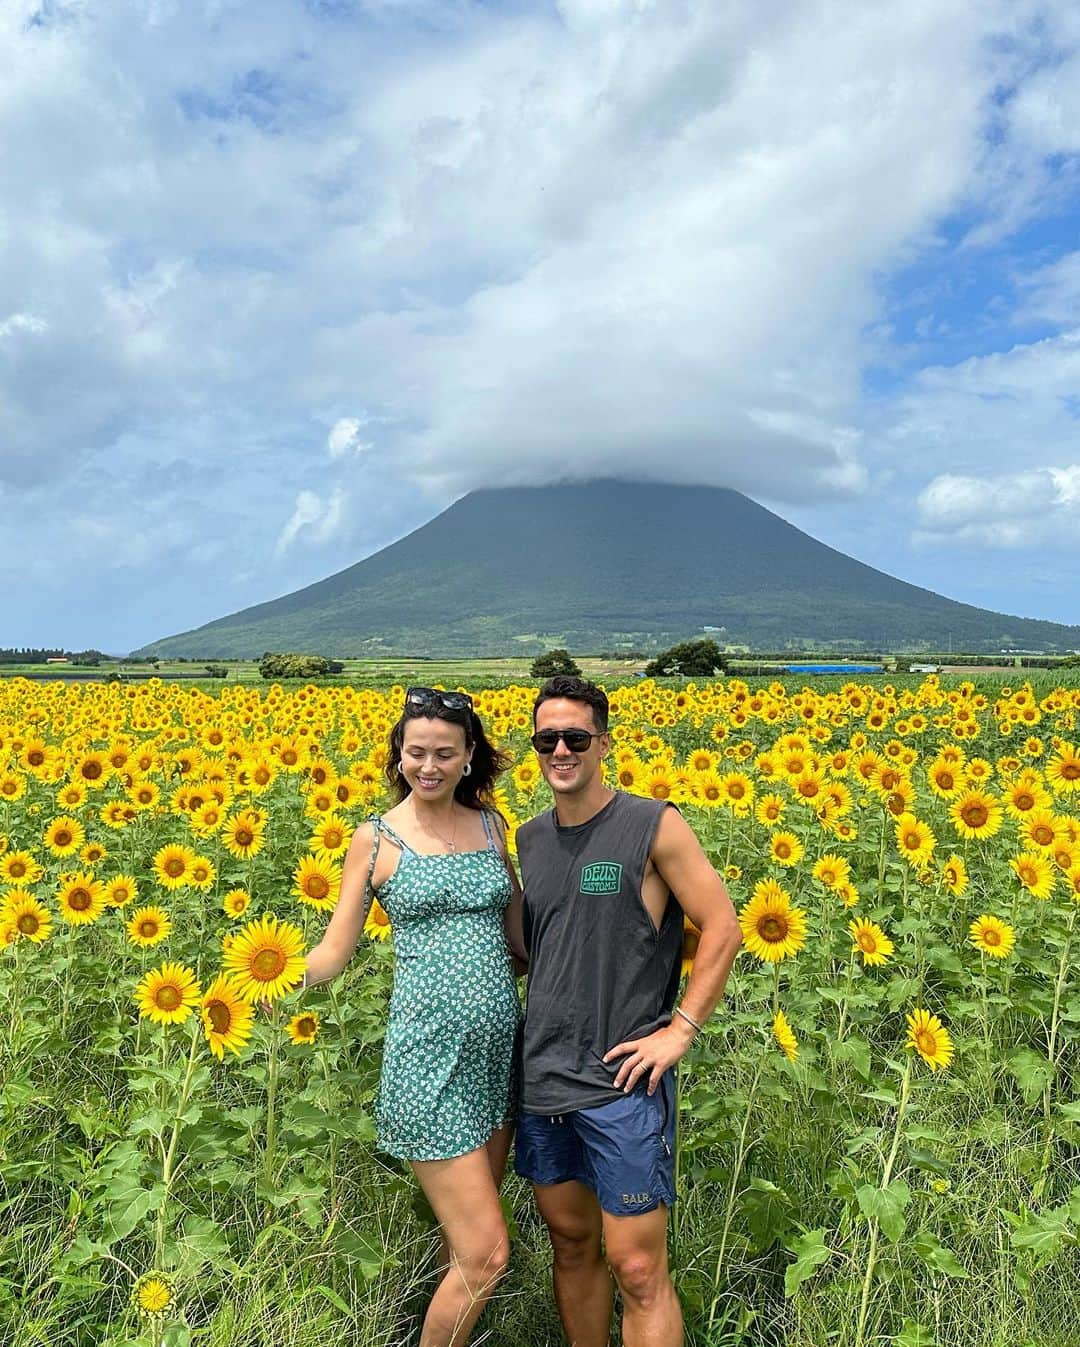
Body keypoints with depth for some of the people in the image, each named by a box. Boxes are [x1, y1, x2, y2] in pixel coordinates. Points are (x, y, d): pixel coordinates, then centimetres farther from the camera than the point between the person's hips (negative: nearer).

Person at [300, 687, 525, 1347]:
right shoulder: (377, 839, -4)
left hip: (500, 1046, 5)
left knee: (467, 1241, 17)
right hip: (430, 1057, -5)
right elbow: (334, 953, -2)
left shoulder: (489, 823, 7)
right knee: (486, 1255, -2)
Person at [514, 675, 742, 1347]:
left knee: (638, 1268, 0)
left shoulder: (655, 826, -11)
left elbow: (724, 931, -9)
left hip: (624, 1083, -5)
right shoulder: (531, 838, 6)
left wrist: (681, 1030, -13)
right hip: (543, 1079, 6)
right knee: (571, 1243, 19)